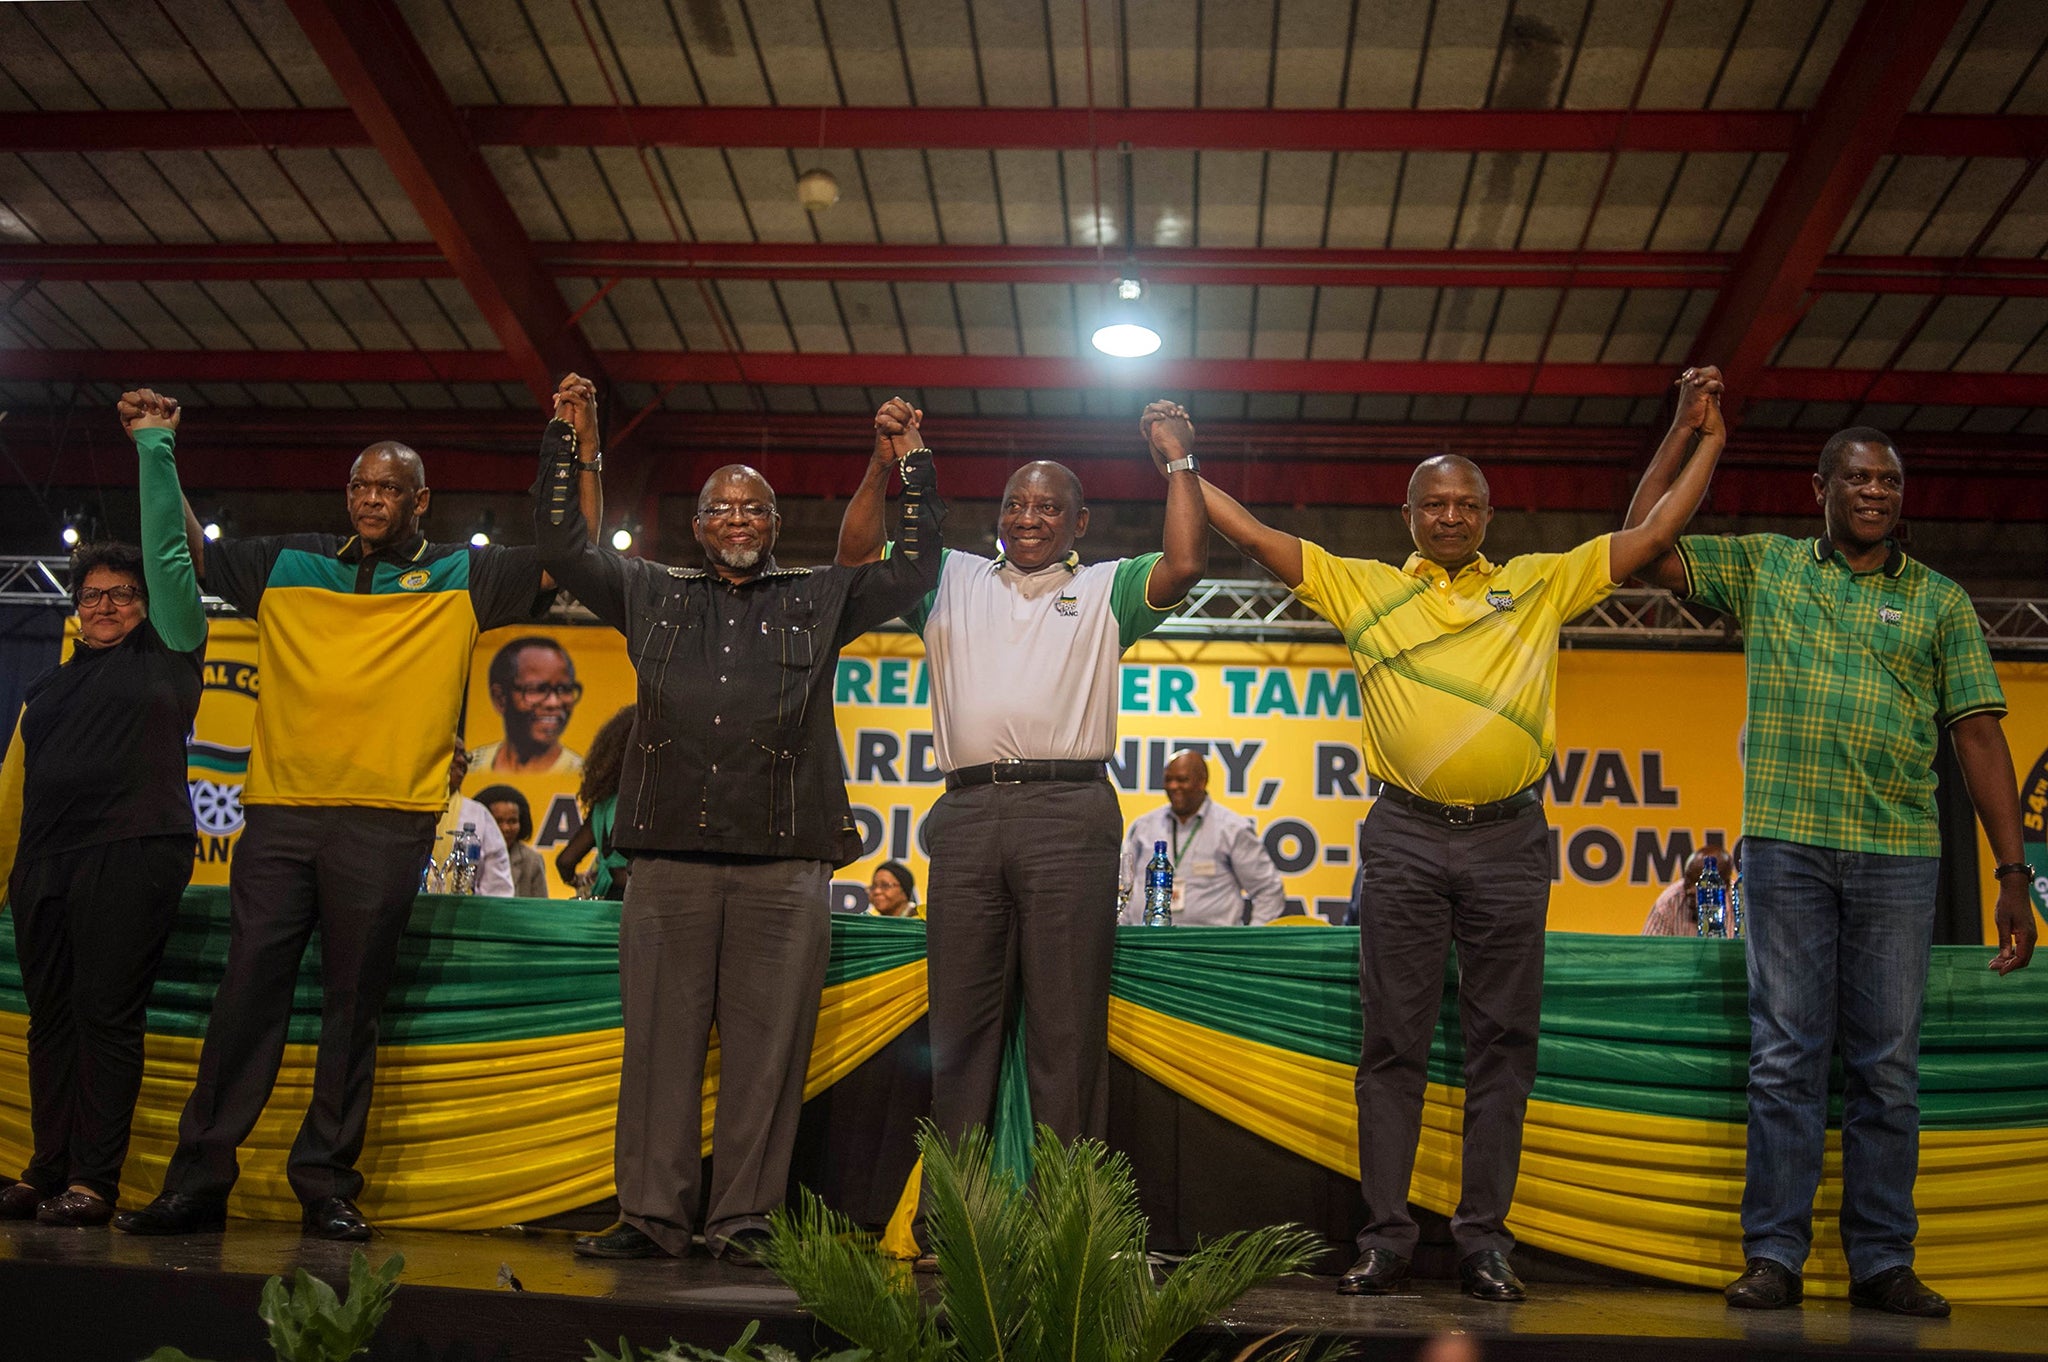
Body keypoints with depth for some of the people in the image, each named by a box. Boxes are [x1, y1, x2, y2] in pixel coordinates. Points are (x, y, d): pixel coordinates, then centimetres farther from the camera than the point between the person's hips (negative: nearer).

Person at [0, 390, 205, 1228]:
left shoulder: (165, 650, 8)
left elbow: (169, 548, 3)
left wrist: (155, 444, 6)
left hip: (133, 854, -6)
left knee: (108, 1012, -7)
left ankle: (93, 1181, -6)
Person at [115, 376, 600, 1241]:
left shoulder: (462, 579, 9)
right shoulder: (289, 565, 16)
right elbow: (189, 553, 25)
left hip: (386, 822, -2)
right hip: (279, 807, 2)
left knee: (352, 1008, 3)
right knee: (246, 994, 1)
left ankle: (327, 1185, 10)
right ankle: (198, 1179, 7)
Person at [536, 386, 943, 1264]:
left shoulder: (820, 600, 17)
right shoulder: (653, 596, 21)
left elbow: (917, 568, 14)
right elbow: (560, 546, 21)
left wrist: (911, 464, 11)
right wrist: (564, 440, 19)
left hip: (783, 866, -1)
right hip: (669, 857, 1)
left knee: (765, 1047, -2)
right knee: (660, 1041, 1)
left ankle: (743, 1219, 5)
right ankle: (652, 1216, 7)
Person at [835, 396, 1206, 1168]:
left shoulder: (1105, 590, 19)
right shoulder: (953, 580, 24)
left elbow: (1185, 564, 3)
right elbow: (856, 557, 20)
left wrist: (1178, 461, 7)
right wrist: (884, 465, 10)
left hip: (1067, 811, -2)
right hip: (967, 809, 2)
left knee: (1067, 1023, -3)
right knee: (961, 1018, 4)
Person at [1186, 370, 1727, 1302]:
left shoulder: (1539, 585, 14)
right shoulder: (1363, 588, 12)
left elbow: (1650, 538, 15)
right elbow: (1255, 538, 11)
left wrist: (1702, 440, 13)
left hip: (1509, 839, 1)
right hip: (1406, 838, -1)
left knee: (1502, 1045, 3)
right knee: (1394, 1044, 2)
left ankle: (1484, 1238, 11)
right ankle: (1386, 1239, 7)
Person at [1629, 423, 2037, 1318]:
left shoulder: (1939, 600, 10)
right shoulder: (1764, 566, 11)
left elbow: (1978, 736, 6)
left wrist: (2013, 872, 0)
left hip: (1899, 854, 1)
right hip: (1787, 843, -1)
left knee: (1887, 1064, 4)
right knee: (1786, 1056, 0)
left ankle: (1882, 1262, 12)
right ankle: (1775, 1254, 5)